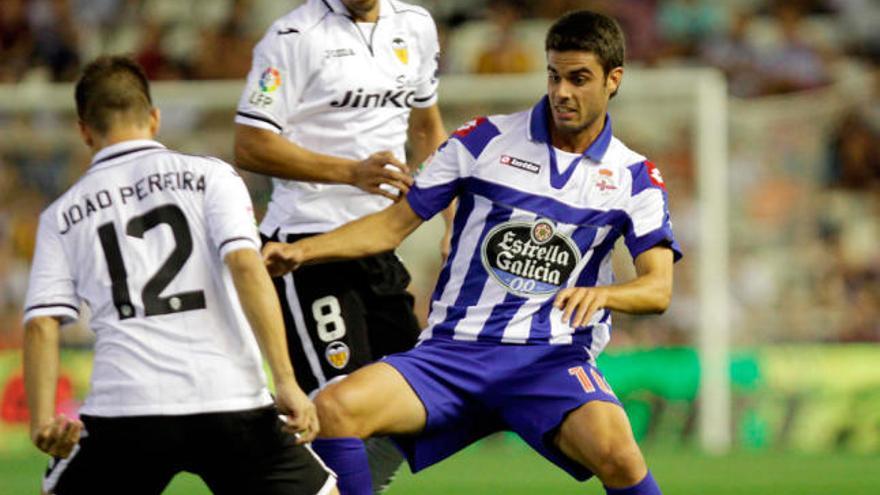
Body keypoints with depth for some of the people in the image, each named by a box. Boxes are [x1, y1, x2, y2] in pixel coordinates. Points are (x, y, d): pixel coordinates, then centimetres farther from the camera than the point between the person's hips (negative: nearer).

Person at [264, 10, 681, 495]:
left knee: (615, 450, -34)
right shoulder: (484, 140, 6)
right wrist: (299, 251, -2)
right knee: (333, 409, -25)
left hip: (552, 357, -1)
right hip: (453, 350, 2)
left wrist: (601, 293, -25)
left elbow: (658, 288, -2)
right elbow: (395, 223, 11)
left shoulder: (635, 178, 7)